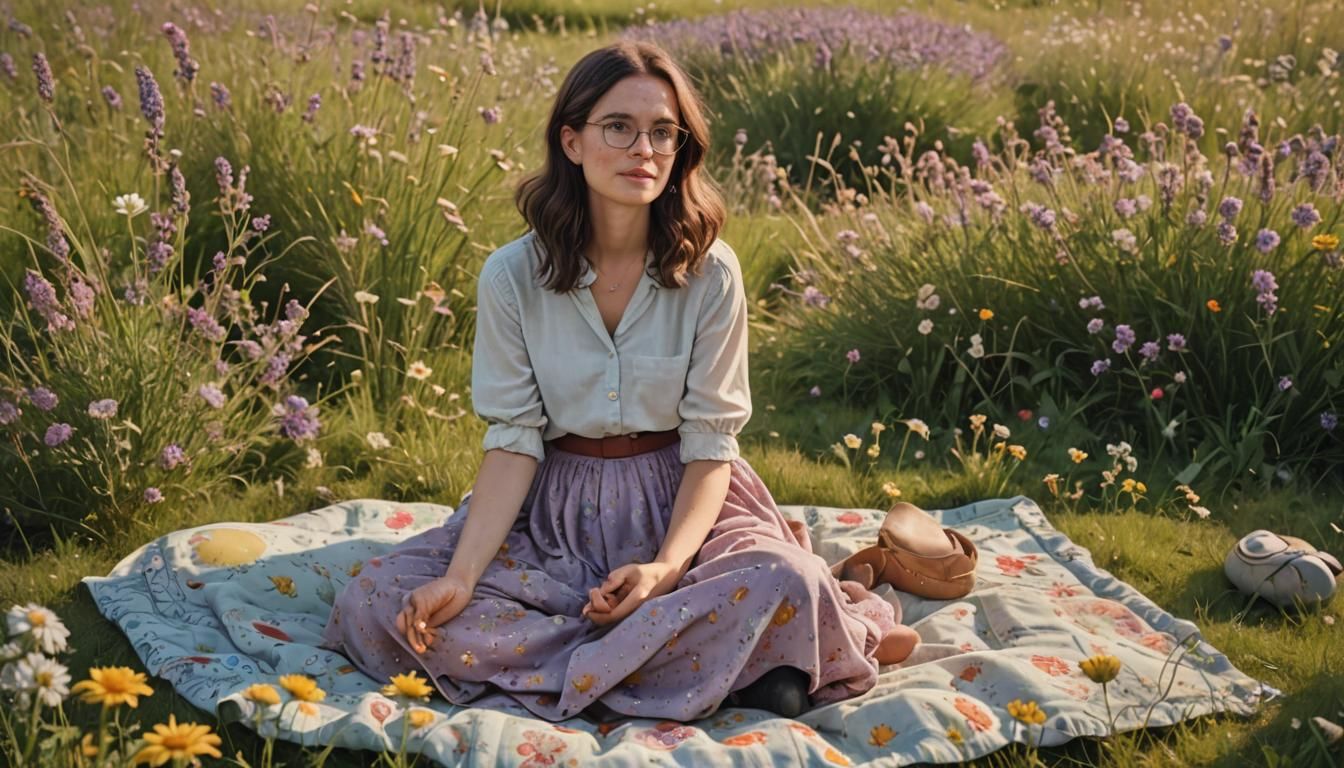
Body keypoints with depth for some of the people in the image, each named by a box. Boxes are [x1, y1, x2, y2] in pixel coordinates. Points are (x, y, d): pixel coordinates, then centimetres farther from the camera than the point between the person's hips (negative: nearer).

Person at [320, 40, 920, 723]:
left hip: (680, 503, -3)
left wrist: (667, 566, -26)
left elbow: (710, 446, -8)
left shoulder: (710, 273, -8)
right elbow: (513, 442, -8)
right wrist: (462, 577, -22)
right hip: (554, 510, 3)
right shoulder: (512, 276, -7)